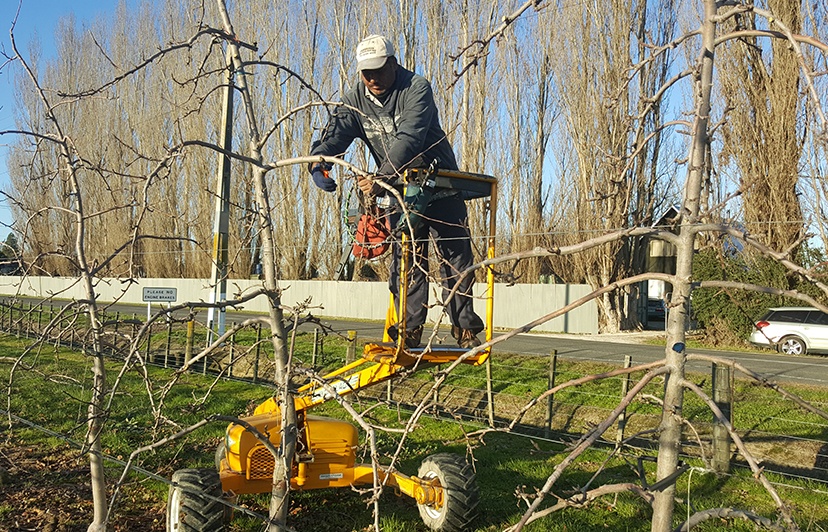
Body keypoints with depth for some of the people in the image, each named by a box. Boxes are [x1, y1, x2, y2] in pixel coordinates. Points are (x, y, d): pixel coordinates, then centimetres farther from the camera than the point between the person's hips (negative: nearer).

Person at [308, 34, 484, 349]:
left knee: (456, 260, -1)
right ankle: (409, 332, 5)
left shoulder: (417, 89, -16)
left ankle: (465, 329, 9)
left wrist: (382, 178, -42)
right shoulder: (355, 101, 0)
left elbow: (409, 139, -30)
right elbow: (335, 134, -14)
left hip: (440, 188, -3)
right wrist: (318, 165, -36)